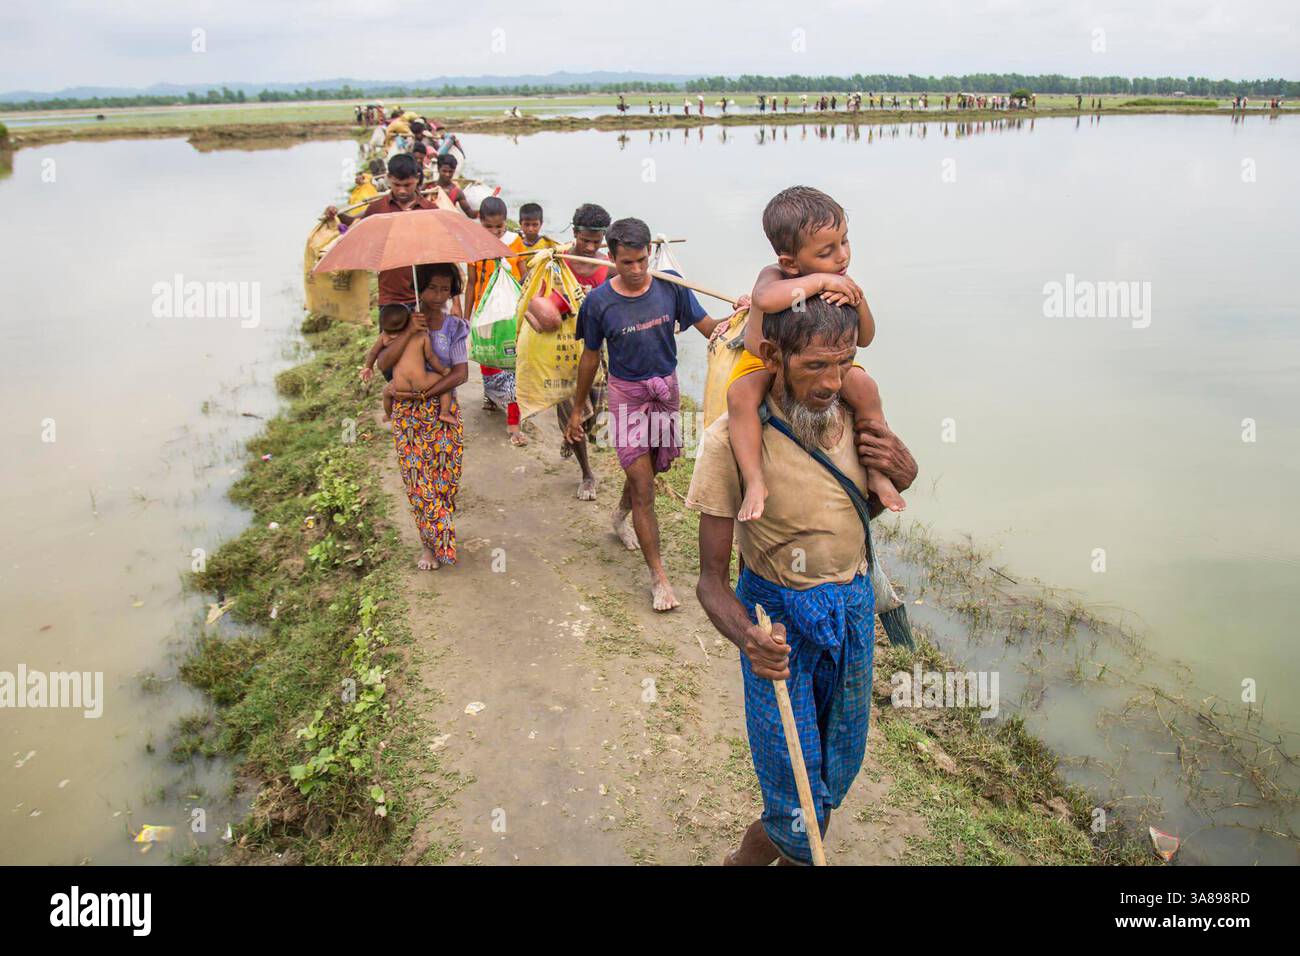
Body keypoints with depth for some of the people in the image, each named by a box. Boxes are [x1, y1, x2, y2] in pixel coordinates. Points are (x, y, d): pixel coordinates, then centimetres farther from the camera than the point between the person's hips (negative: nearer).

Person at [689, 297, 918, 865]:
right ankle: (744, 859, 28)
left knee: (838, 766, 19)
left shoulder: (853, 413, -7)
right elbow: (712, 579, -19)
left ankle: (795, 857, 45)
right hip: (781, 619, -5)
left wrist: (901, 477, -10)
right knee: (798, 806, -3)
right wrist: (746, 637, -40)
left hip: (854, 605, 5)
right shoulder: (732, 440, -23)